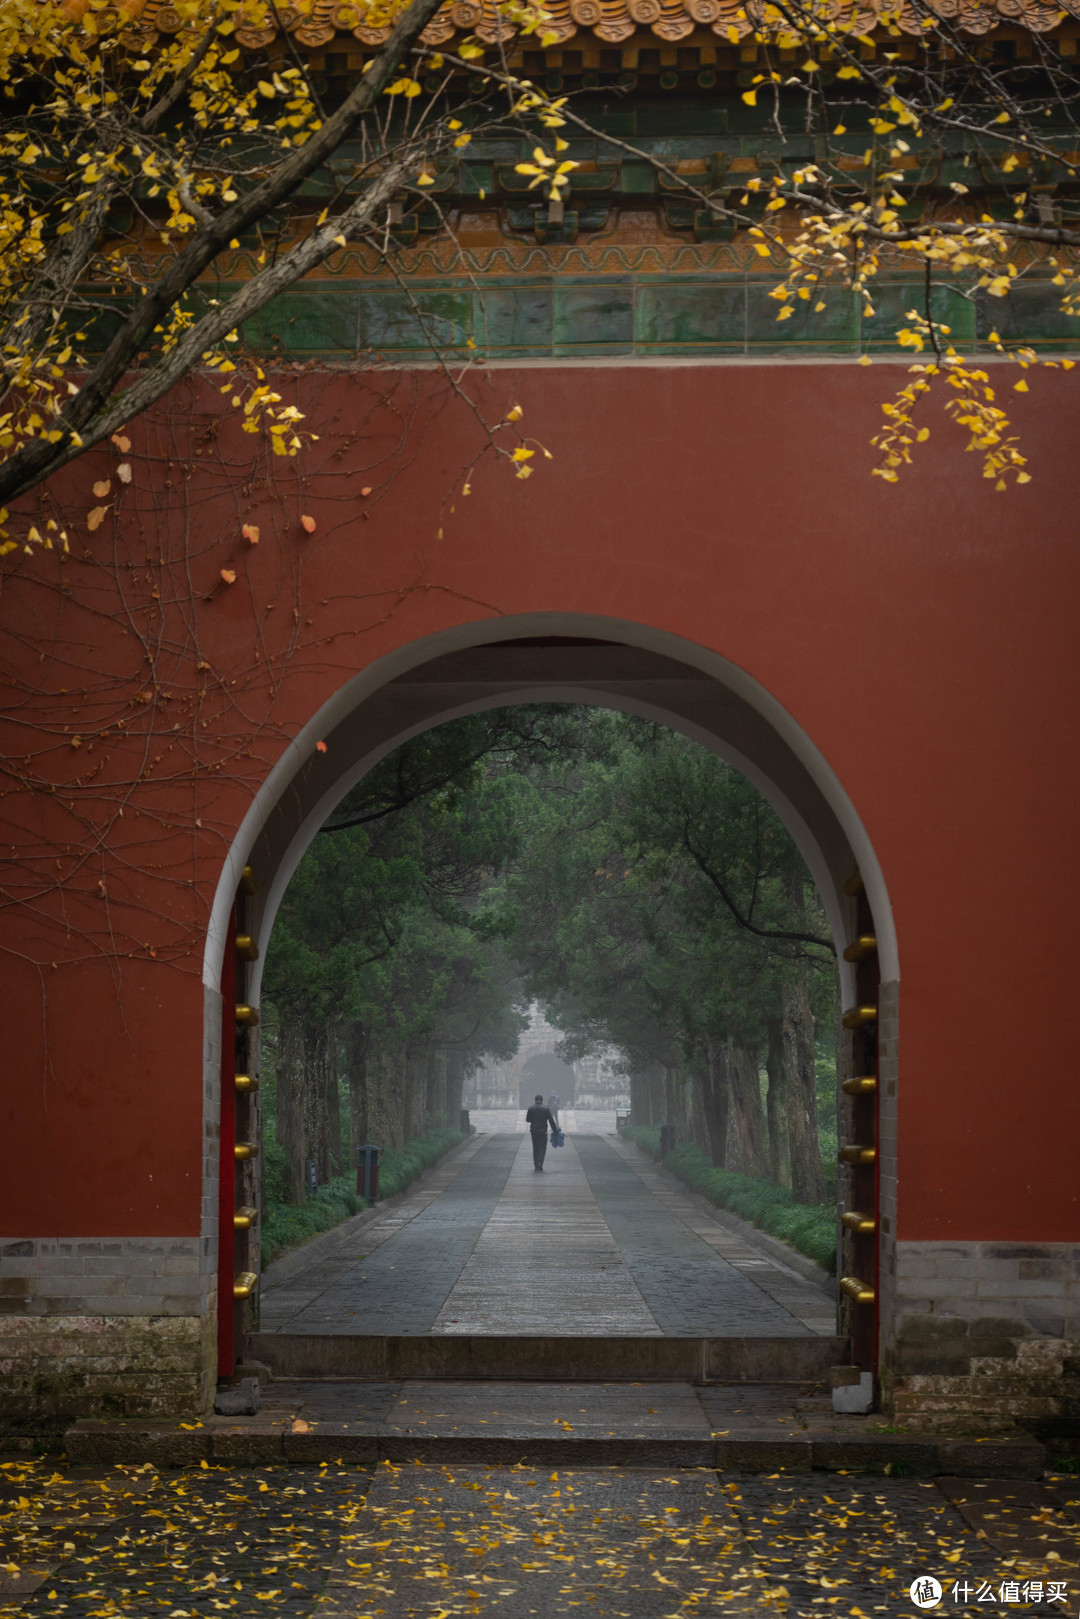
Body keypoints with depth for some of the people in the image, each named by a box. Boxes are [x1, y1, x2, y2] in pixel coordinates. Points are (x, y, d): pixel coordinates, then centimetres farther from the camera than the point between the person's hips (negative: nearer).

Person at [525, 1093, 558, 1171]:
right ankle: (540, 1165, -16)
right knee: (542, 1148, 2)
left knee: (535, 1148, 12)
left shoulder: (531, 1109, -2)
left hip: (534, 1131, 2)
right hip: (543, 1131, -2)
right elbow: (551, 1121, -6)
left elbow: (527, 1120, 4)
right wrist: (555, 1129, 1)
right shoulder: (546, 1109, -5)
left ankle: (536, 1166, 14)